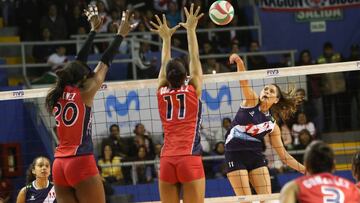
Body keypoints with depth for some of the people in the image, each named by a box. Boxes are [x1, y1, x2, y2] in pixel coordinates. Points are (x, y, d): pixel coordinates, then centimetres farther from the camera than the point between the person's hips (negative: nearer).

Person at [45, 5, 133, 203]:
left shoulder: (59, 94, 11)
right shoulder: (84, 94, -4)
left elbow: (79, 62, 21)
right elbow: (104, 63, 2)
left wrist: (94, 30, 28)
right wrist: (120, 34, 12)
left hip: (59, 165, 6)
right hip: (81, 163, -6)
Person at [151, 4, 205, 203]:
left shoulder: (161, 93, 10)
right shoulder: (193, 91, 3)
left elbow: (165, 66, 25)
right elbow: (194, 59, 11)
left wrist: (166, 39, 36)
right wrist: (191, 30, 20)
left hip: (167, 161, 3)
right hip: (190, 159, -3)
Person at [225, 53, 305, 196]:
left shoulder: (272, 125, 9)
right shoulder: (251, 100, 2)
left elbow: (283, 154, 13)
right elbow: (244, 80, -16)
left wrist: (304, 169, 6)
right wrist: (239, 62, -34)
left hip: (256, 156, 4)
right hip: (235, 154, -4)